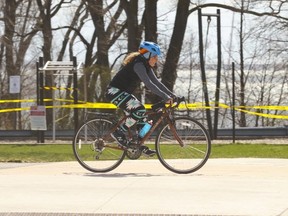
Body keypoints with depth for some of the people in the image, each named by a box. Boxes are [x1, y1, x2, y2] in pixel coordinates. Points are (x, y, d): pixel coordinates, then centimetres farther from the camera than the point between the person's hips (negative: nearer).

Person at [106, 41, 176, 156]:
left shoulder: (146, 66, 9)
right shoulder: (138, 64, -22)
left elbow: (157, 82, 10)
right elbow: (148, 84, -31)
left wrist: (172, 95, 2)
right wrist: (165, 97, -34)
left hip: (124, 93, 10)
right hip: (115, 91, -10)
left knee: (141, 114, 4)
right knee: (139, 110, -23)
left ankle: (140, 145, 8)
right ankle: (119, 132, -10)